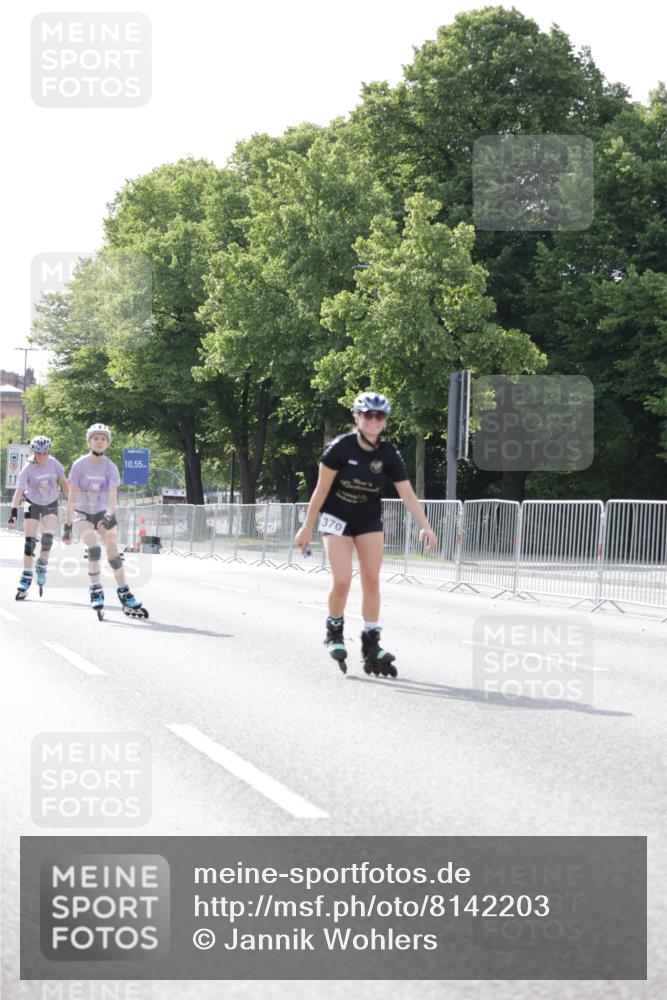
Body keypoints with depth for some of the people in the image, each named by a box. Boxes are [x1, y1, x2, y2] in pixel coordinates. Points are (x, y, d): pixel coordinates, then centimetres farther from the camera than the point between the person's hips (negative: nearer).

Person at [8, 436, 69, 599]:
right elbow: (19, 490, -33)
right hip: (33, 504, -1)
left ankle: (42, 567, 9)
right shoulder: (28, 469, -25)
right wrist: (14, 512, -43)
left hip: (50, 504, 2)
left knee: (47, 538, -17)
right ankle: (25, 580, 0)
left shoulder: (54, 464, -17)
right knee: (30, 542, -7)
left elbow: (64, 483, -3)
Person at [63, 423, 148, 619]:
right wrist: (67, 526, -17)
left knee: (113, 552, -4)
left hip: (104, 513, 2)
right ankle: (96, 590, -12)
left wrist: (108, 516, -44)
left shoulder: (110, 467, -14)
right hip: (82, 513, -2)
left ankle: (125, 595, 6)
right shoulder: (80, 465, -17)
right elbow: (72, 497, -15)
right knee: (94, 548, -23)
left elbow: (113, 496, -25)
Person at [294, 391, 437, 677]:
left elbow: (407, 494, -15)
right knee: (343, 580, -14)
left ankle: (371, 645, 5)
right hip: (337, 517, -3)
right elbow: (322, 489, -13)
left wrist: (425, 526, -27)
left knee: (371, 580, -2)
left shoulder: (389, 453, -12)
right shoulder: (340, 447, -20)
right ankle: (334, 631, 12)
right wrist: (307, 527, -9)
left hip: (369, 519, 3)